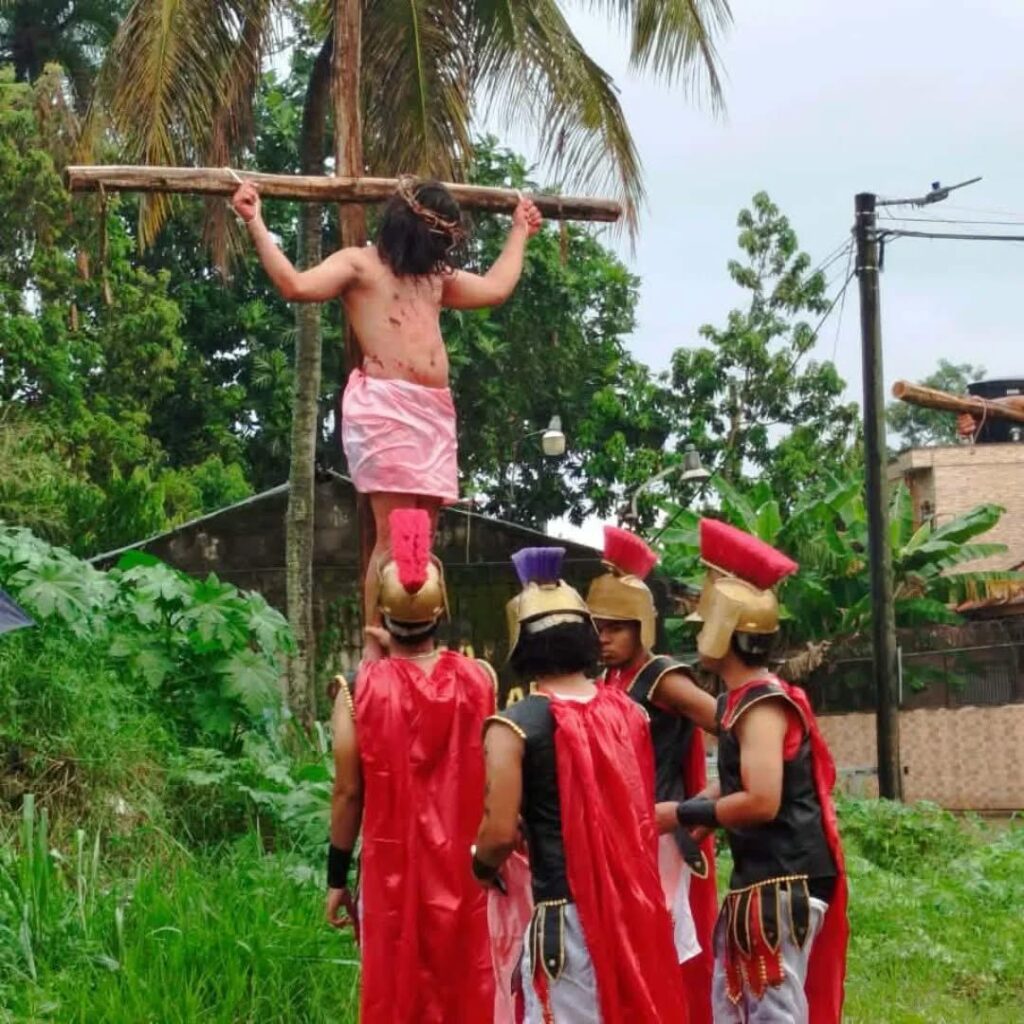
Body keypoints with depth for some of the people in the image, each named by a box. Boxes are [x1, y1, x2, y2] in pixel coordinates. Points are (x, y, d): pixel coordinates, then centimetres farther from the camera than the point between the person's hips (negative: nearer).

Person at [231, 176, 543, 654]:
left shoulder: (436, 275, 26)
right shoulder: (358, 264, 4)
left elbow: (496, 288, 37)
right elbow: (296, 285, -11)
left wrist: (519, 233, 45)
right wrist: (256, 225, -14)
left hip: (435, 410, 7)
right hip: (384, 407, -7)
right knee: (394, 535, -15)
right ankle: (375, 654, -13)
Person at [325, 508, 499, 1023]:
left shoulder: (359, 688, -9)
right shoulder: (479, 679, -5)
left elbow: (348, 793, -5)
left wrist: (336, 876, 3)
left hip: (391, 871, -1)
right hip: (466, 870, 1)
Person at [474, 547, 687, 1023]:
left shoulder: (515, 725, -11)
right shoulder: (629, 711, 7)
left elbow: (501, 831, -13)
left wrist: (483, 867, 7)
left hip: (568, 912, -6)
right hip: (635, 903, 6)